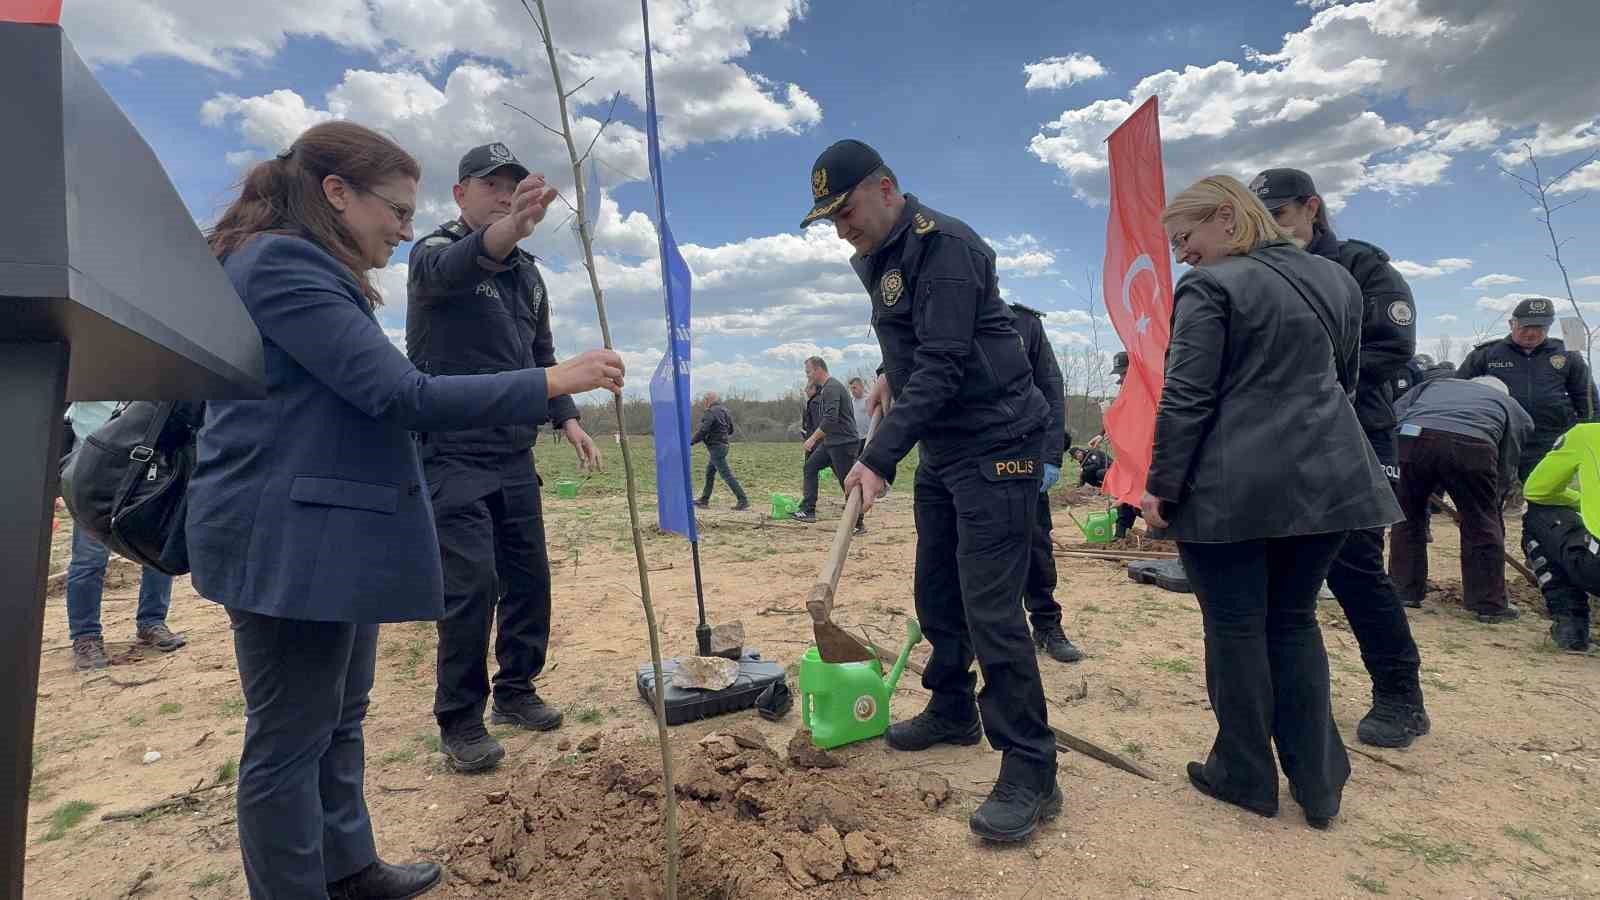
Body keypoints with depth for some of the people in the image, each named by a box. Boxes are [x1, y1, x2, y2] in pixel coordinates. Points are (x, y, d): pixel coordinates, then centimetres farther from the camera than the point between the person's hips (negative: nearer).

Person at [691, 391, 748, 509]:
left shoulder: (711, 412, -15)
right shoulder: (724, 410, 12)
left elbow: (703, 430, -21)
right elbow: (730, 430, 19)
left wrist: (691, 442, -11)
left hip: (716, 447, -10)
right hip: (723, 445, 10)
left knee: (726, 474, -9)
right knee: (709, 473, 19)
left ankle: (743, 501, -10)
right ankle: (704, 500, 27)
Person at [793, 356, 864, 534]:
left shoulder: (832, 388, -17)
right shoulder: (825, 388, 16)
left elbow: (831, 419, -27)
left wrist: (813, 438, -24)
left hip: (843, 443, -10)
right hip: (831, 442, 10)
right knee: (809, 467, 9)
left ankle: (859, 524, 5)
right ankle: (808, 510, 8)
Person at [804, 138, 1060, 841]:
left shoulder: (943, 247, -17)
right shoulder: (878, 257, 14)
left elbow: (942, 367, -25)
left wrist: (879, 458, -28)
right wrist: (890, 373, 14)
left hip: (994, 445, -9)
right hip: (939, 447, 10)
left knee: (990, 609, -11)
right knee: (936, 593, 16)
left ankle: (1030, 774, 2)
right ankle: (952, 711, 35)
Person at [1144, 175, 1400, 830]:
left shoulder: (1209, 287, -9)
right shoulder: (1334, 279, 14)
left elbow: (1186, 399, -14)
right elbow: (1344, 379, 22)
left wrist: (1162, 485, -10)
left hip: (1229, 489, -6)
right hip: (1324, 479, 7)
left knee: (1235, 627, 6)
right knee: (1294, 621, 16)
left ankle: (1245, 776, 19)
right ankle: (1318, 784, 22)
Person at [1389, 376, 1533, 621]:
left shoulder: (1436, 383, 38)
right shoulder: (1509, 404, 34)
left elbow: (1395, 413, 22)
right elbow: (1506, 467, 26)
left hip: (1413, 436, 1)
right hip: (1472, 446, -1)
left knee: (1408, 517, 18)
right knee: (1481, 525, 15)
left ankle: (1404, 592, 25)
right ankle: (1490, 604, 24)